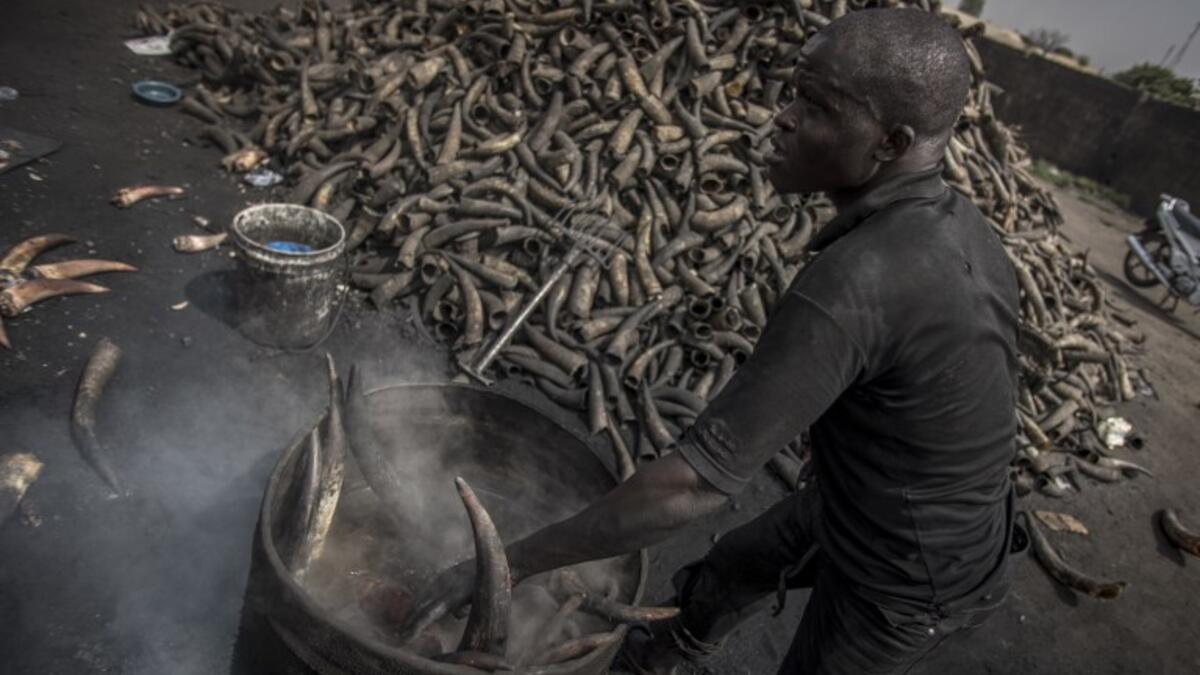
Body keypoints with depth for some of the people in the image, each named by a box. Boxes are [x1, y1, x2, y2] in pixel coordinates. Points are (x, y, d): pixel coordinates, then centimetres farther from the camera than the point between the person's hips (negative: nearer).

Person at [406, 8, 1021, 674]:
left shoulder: (851, 286, -40)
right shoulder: (952, 224, -9)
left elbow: (696, 482, -39)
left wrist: (510, 563, -29)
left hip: (904, 569, -8)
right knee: (726, 572, 27)